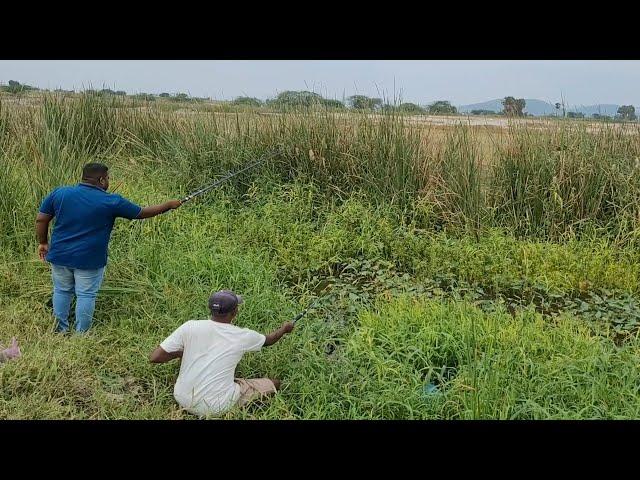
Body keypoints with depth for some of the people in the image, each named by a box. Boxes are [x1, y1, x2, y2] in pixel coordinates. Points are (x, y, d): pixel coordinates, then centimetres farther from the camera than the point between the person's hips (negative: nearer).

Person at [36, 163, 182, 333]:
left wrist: (43, 242, 17)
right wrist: (169, 205, 11)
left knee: (62, 291, 17)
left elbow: (41, 219, 3)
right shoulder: (111, 202, -10)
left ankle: (60, 330, 27)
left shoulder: (59, 193, -1)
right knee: (86, 295, 7)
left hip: (60, 255, 4)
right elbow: (143, 212, -1)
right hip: (89, 260, -4)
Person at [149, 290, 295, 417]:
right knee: (274, 383, 9)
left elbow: (154, 358, -10)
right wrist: (285, 328, 34)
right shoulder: (243, 336, -10)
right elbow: (268, 340, 14)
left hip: (182, 399, 4)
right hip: (215, 407, -3)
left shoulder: (190, 327, -11)